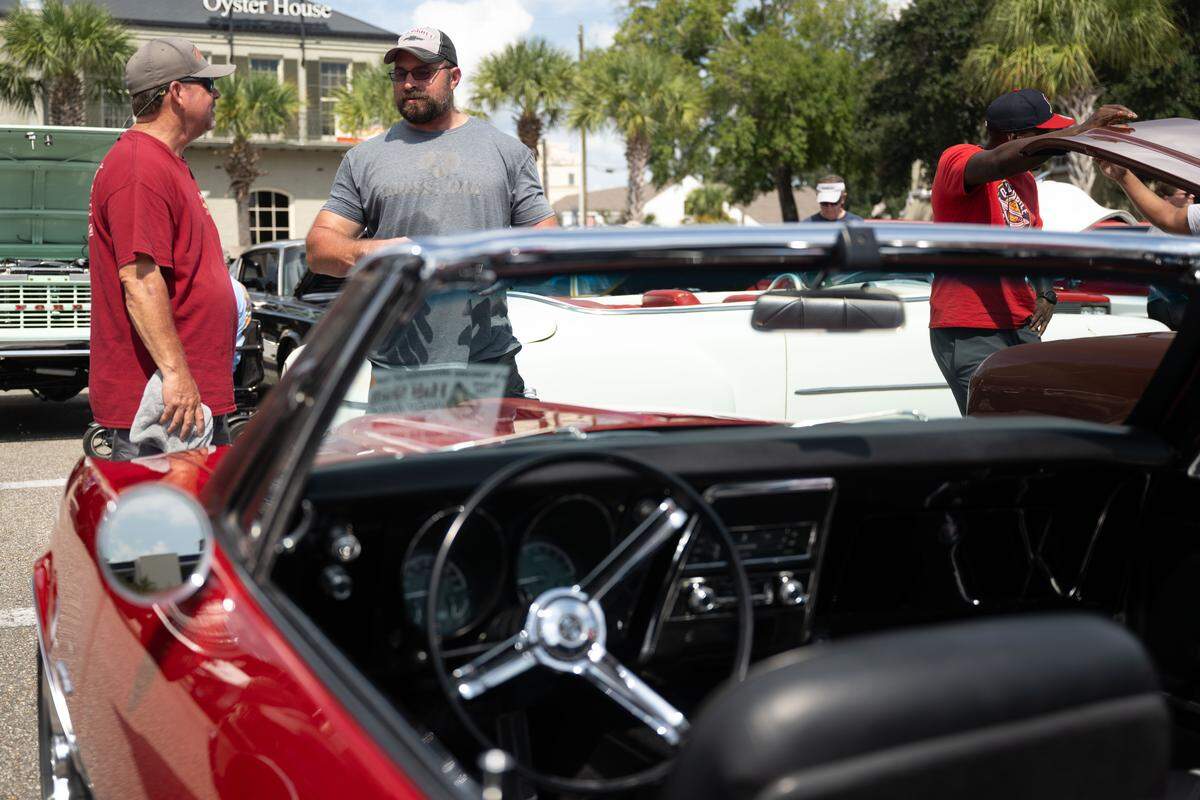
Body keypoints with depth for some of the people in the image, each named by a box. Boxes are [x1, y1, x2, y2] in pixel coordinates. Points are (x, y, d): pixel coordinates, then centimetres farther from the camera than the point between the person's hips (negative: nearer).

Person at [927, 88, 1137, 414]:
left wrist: (1045, 292, 11)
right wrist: (1082, 130, -34)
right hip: (968, 334, -8)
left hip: (1021, 327, 8)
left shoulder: (1025, 179, 19)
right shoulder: (957, 161, -9)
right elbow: (1002, 161, -31)